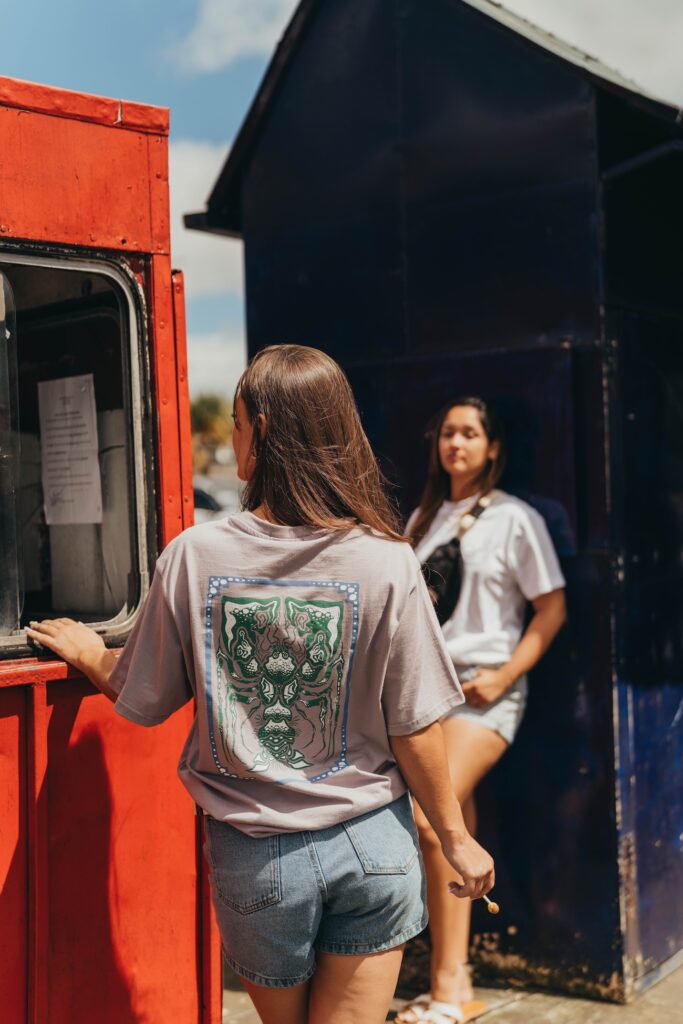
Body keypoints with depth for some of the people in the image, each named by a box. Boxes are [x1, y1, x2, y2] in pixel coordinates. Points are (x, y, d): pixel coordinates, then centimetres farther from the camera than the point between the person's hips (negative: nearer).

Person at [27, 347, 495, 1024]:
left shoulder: (192, 556, -12)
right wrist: (455, 838, 6)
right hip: (372, 842, -1)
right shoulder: (387, 562, -13)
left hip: (255, 858, 1)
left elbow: (142, 701, 0)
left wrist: (87, 655, 21)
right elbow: (414, 732, -9)